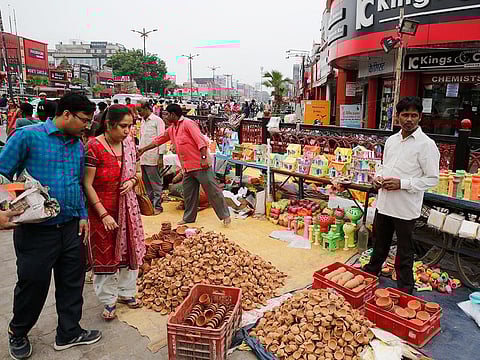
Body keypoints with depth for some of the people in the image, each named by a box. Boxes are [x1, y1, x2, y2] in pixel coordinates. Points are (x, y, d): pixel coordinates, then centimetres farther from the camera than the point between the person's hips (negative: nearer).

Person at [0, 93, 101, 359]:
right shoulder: (28, 136, -10)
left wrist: (82, 216, 10)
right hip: (36, 229, -5)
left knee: (72, 283, 13)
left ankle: (69, 332, 33)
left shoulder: (78, 145, 9)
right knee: (33, 284, 11)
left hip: (71, 228, 5)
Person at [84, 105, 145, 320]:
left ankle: (126, 292, 35)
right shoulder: (94, 147, -17)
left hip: (127, 206, 6)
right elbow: (87, 184, -15)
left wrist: (132, 181, -9)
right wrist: (104, 214, -16)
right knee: (105, 253, 7)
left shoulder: (129, 144, 1)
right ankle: (108, 301, 26)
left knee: (129, 249, 14)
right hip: (102, 208, -5)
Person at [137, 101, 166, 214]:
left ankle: (157, 206, 5)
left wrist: (161, 156, -15)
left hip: (153, 158, -8)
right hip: (143, 158, 8)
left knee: (156, 183, -1)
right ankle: (151, 204, 20)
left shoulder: (157, 120, -6)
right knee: (147, 183, 11)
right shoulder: (143, 121, 17)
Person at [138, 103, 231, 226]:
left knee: (213, 190, -3)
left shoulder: (188, 123, -10)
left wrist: (204, 158, -26)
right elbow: (158, 140, 27)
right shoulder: (171, 129, 16)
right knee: (188, 193, 14)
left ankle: (225, 215, 4)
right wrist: (144, 149, 31)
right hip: (187, 168, 9)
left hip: (200, 165, -9)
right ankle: (189, 218, 27)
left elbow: (201, 141, -19)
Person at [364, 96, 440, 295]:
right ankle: (371, 272, 44)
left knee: (404, 250, 9)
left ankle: (405, 290, 27)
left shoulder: (426, 144, -12)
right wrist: (378, 176, -1)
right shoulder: (391, 140, 8)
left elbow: (432, 179, -12)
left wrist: (402, 184, -22)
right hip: (384, 203, 6)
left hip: (406, 208, -6)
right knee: (380, 243, 23)